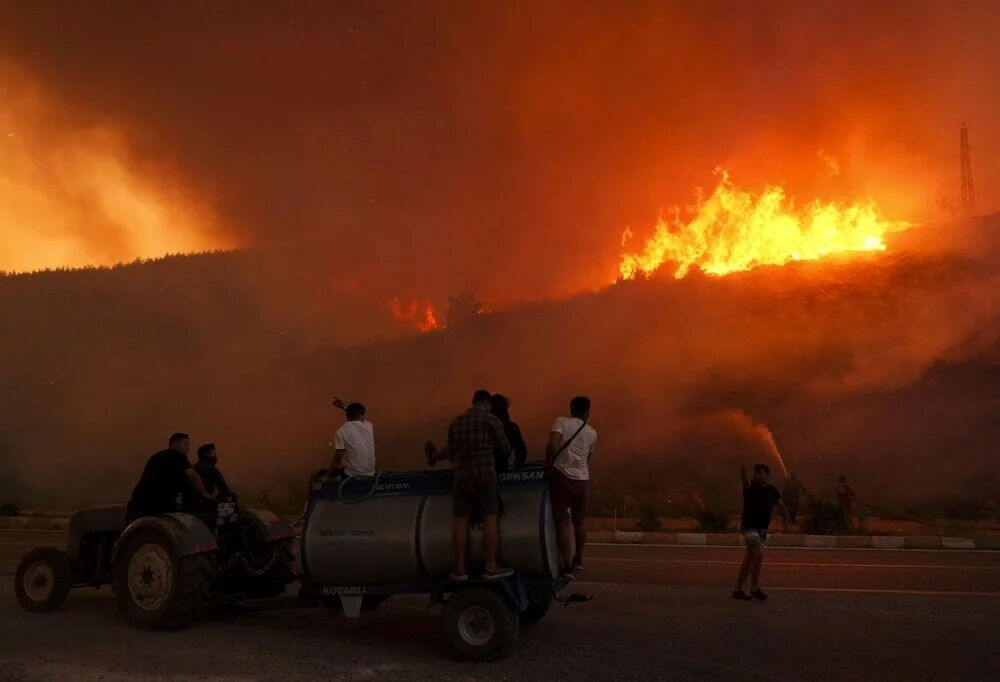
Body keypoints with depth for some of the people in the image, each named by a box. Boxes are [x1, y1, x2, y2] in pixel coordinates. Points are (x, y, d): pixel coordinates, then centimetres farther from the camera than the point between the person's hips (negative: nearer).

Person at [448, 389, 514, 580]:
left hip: (461, 476, 5)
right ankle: (491, 567, 2)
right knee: (489, 519, 1)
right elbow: (505, 447, 2)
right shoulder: (490, 419, -2)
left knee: (460, 521, 5)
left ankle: (460, 569, 6)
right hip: (485, 475, -4)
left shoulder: (456, 422, 12)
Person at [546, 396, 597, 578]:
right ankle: (578, 560, 33)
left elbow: (553, 443, -17)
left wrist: (548, 464, -5)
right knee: (579, 519, 18)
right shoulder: (592, 432, 12)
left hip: (562, 475, -3)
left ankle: (567, 565, -6)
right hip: (582, 478, 3)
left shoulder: (561, 422, 1)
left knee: (563, 520, 1)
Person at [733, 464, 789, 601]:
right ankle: (754, 588, -7)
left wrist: (785, 521, 4)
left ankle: (738, 590, 16)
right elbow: (743, 478, -31)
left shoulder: (773, 491, 9)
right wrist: (743, 471, -53)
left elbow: (782, 507, 20)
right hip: (749, 526, -6)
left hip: (762, 529, 6)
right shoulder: (750, 486, -7)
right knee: (759, 554, -18)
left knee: (750, 559, 8)